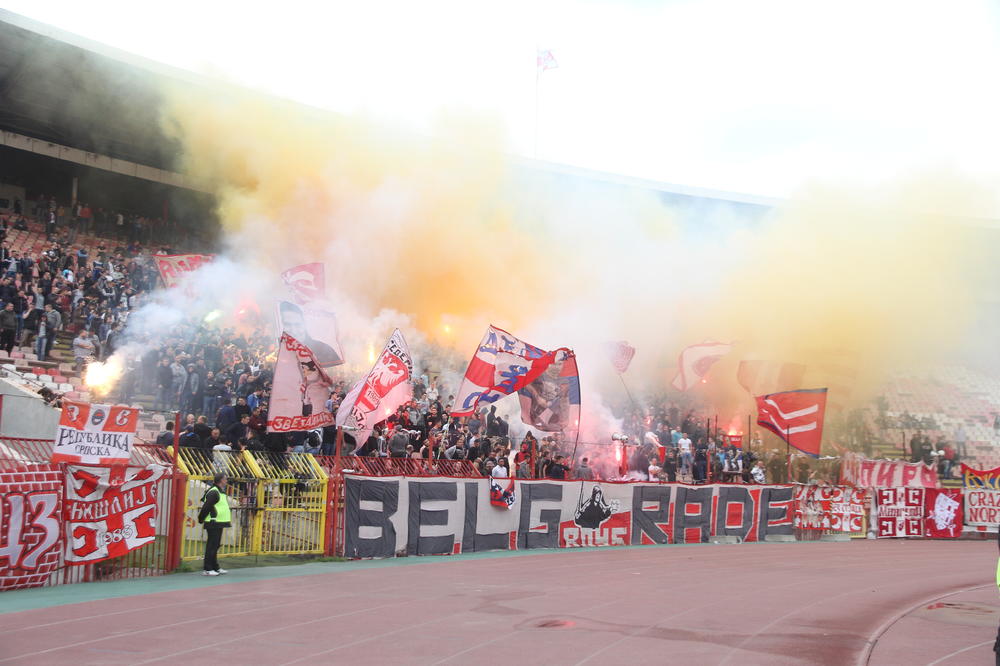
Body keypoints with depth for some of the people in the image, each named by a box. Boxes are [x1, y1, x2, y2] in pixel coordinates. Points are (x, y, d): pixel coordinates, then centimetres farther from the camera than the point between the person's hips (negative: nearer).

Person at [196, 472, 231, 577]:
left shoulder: (220, 492, 17)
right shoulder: (214, 492, -17)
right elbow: (206, 507, -19)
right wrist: (201, 519, -12)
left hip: (218, 524, 10)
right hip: (213, 524, -10)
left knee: (215, 546, 16)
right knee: (211, 546, -7)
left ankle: (216, 568, 23)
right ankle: (207, 570, -4)